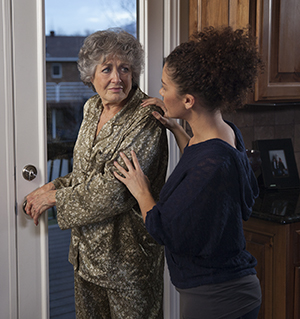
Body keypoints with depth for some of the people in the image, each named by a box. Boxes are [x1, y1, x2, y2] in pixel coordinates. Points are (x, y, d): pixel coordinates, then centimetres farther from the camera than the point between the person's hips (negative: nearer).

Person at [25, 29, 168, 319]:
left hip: (127, 254, -7)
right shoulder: (92, 109, 5)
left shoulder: (146, 119, -20)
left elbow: (114, 192, -24)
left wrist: (54, 198, -14)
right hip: (88, 250, 7)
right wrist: (54, 186, 1)